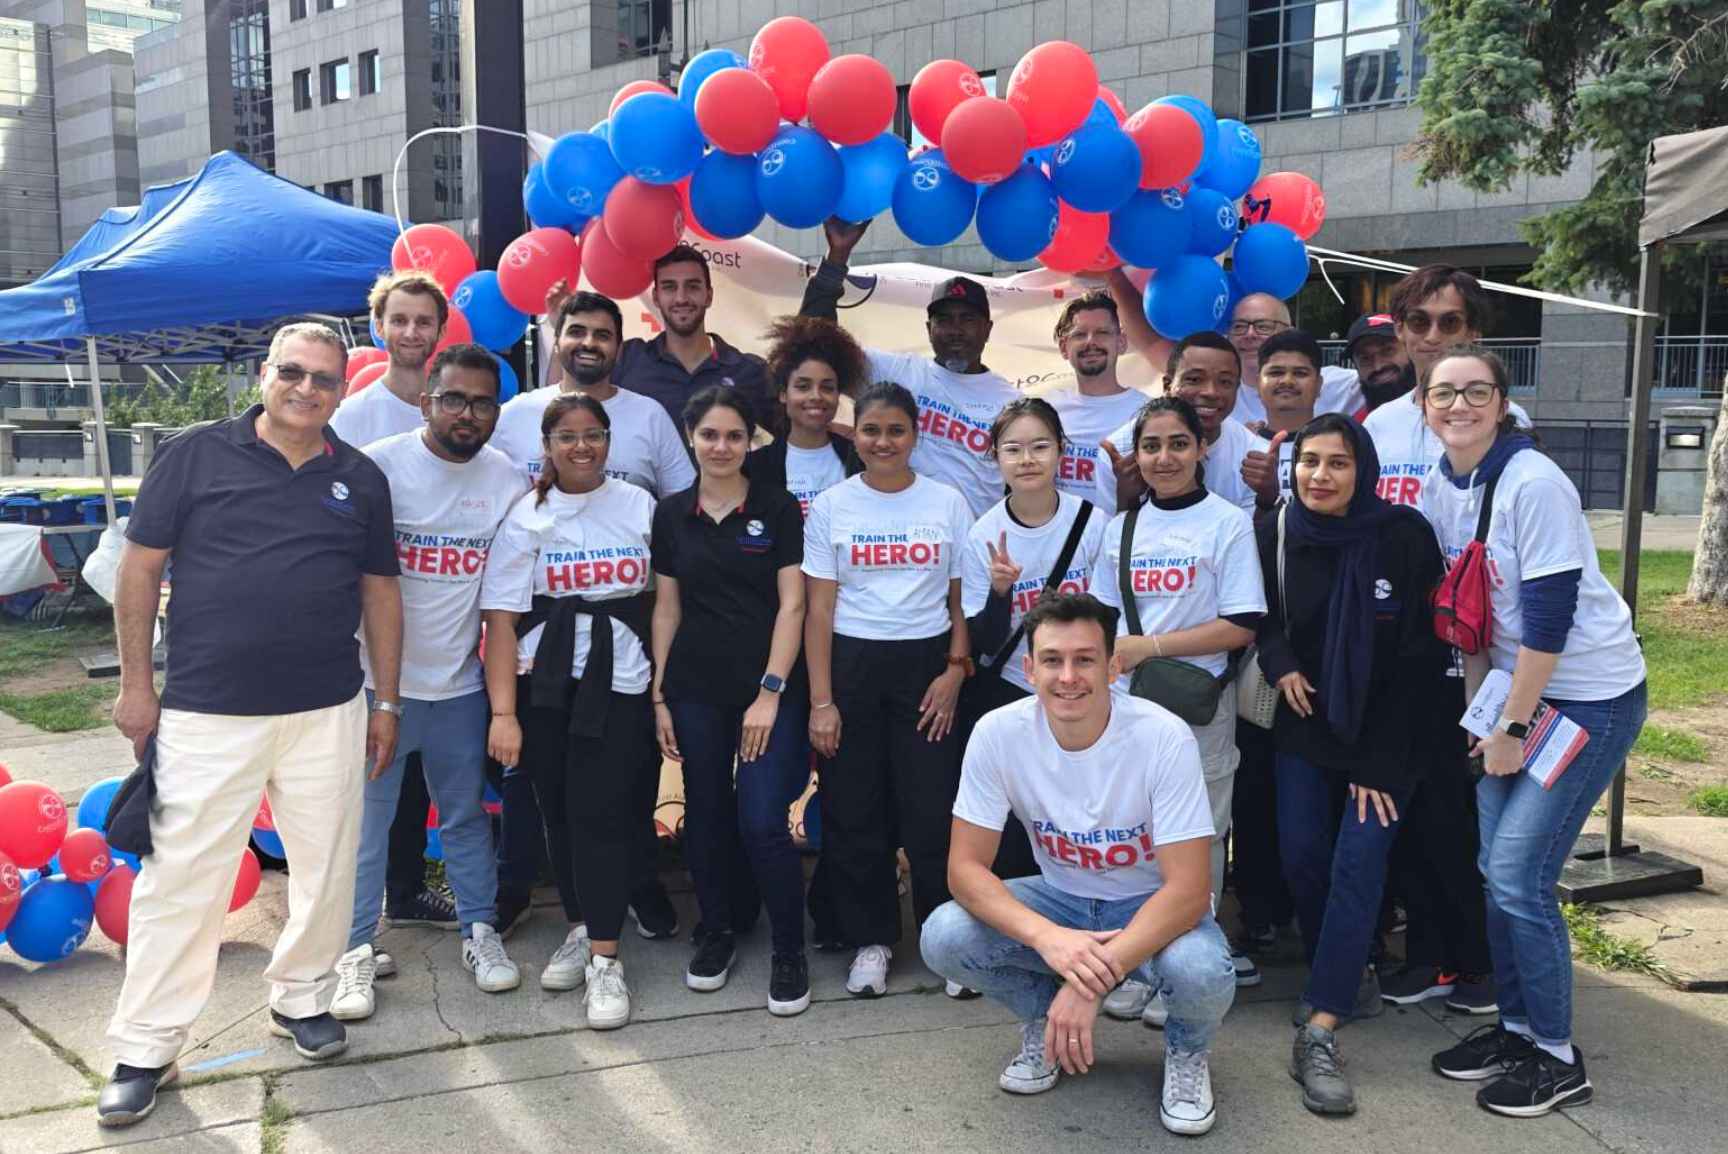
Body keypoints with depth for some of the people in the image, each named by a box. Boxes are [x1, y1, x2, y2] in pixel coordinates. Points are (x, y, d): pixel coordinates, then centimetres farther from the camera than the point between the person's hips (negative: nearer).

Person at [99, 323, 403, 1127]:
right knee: (181, 879, 3)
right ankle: (145, 1048, 17)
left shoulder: (361, 479, 6)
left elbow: (380, 593, 10)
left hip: (328, 713, 3)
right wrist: (136, 684, -1)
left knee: (328, 867, 11)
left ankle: (301, 997, 33)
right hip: (206, 713, -3)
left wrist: (386, 702, 9)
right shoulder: (196, 455, -2)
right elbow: (140, 569, 1)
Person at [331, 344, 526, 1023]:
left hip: (459, 683, 3)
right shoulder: (380, 465, -9)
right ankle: (356, 952, 16)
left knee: (467, 815, 15)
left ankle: (480, 931, 28)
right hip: (380, 680, -3)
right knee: (365, 821, 4)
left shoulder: (506, 481, 2)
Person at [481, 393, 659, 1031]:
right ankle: (580, 930, 28)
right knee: (560, 812, 9)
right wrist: (503, 711, -10)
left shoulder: (639, 506, 4)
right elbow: (501, 618, -3)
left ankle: (604, 960, 0)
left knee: (602, 813, -7)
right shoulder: (527, 516, 1)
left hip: (621, 683, -1)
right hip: (544, 684, 1)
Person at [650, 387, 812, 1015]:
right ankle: (717, 930, 30)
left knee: (762, 821, -9)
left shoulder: (779, 509, -2)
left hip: (770, 687, -3)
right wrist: (659, 694, 7)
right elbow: (666, 608, 10)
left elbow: (791, 605, -5)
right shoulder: (671, 514, 7)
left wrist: (770, 692, -11)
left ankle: (789, 950, 10)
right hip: (695, 690, 3)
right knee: (706, 815, 10)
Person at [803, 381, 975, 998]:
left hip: (927, 665, 0)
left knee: (933, 810, -2)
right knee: (854, 812, 5)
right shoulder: (831, 506, 2)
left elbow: (962, 599, 7)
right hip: (851, 666, 1)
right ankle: (870, 940, 21)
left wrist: (955, 669, -6)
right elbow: (818, 609, 0)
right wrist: (821, 701, -5)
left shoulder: (946, 502, 4)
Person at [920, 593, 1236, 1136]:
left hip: (1154, 906, -2)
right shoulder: (998, 733, -19)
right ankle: (1045, 1019, 9)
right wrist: (1047, 937, -37)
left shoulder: (1164, 738, -26)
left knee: (1201, 975, -35)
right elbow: (965, 867, -18)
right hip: (1061, 899, 3)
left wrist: (1093, 978, -37)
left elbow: (1187, 888, -26)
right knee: (943, 938, -23)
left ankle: (1188, 1049, 4)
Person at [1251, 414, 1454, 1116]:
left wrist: (1379, 761, -15)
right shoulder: (1275, 532, -6)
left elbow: (1421, 657, -14)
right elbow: (1262, 616, 9)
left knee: (1358, 860, -13)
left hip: (1387, 732, -3)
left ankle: (1319, 1034, -14)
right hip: (1306, 723, 3)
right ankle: (1346, 978, 23)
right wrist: (1280, 665, -14)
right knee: (1300, 856, -2)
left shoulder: (1404, 536, -16)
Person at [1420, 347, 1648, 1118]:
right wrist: (1480, 702, 4)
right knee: (1495, 869, 7)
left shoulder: (1533, 484, -20)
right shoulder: (1440, 488, 2)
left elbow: (1549, 616, -21)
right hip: (1517, 687, 7)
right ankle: (1515, 1026, 24)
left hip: (1590, 696, -7)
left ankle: (1557, 1059, 9)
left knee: (1518, 876, -8)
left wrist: (1512, 728, -17)